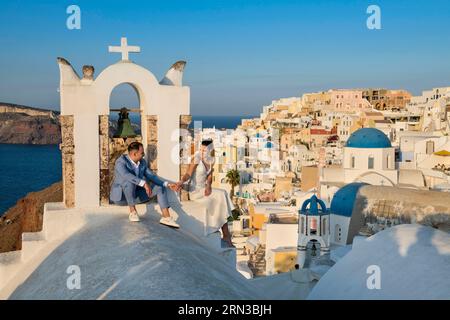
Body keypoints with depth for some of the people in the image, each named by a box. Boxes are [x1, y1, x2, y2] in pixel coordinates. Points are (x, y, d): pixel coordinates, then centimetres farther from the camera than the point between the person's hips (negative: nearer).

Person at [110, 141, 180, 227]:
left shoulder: (142, 162, 1)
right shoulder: (121, 162, -22)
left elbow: (151, 176, 5)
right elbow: (126, 176, -42)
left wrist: (168, 184, -6)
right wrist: (144, 183, -51)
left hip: (135, 194, 7)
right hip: (121, 196, -7)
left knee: (161, 187, -6)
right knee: (130, 181, -39)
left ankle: (166, 217, -16)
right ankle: (132, 211, -23)